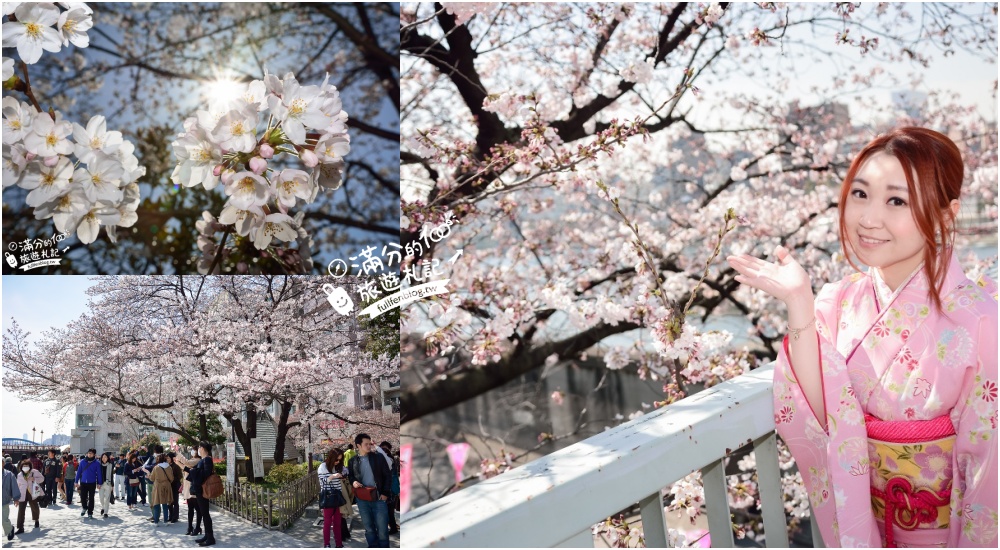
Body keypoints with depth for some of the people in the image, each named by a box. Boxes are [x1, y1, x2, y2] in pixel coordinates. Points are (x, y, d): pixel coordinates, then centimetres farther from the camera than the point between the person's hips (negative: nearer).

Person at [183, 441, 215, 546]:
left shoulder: (207, 459, -14)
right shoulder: (203, 460, 14)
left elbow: (206, 473, -23)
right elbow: (197, 472, 22)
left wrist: (194, 471, -15)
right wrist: (186, 468, 25)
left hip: (203, 490, -10)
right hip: (199, 490, 10)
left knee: (205, 513, -7)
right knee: (203, 513, 13)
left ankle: (210, 538, -4)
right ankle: (207, 535, 19)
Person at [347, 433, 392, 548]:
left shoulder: (378, 457, -1)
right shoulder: (352, 461, 5)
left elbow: (387, 475, 1)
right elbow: (350, 476, 17)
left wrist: (385, 493, -6)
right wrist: (353, 482, -7)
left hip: (379, 498, -2)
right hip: (362, 500, 2)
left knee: (382, 528, -1)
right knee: (369, 528, 10)